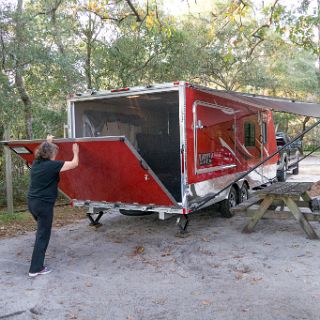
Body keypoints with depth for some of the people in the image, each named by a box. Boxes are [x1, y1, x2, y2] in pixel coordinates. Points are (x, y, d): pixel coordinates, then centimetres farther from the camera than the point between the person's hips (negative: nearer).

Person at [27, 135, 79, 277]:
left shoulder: (36, 163, 7)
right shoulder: (53, 165, -14)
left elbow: (43, 151, 31)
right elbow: (74, 164, -5)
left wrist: (48, 142, 44)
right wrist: (76, 152, 12)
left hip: (32, 202, 8)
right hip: (44, 204, -8)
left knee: (42, 231, 26)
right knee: (43, 235, 1)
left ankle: (37, 262, 36)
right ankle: (36, 268, 5)